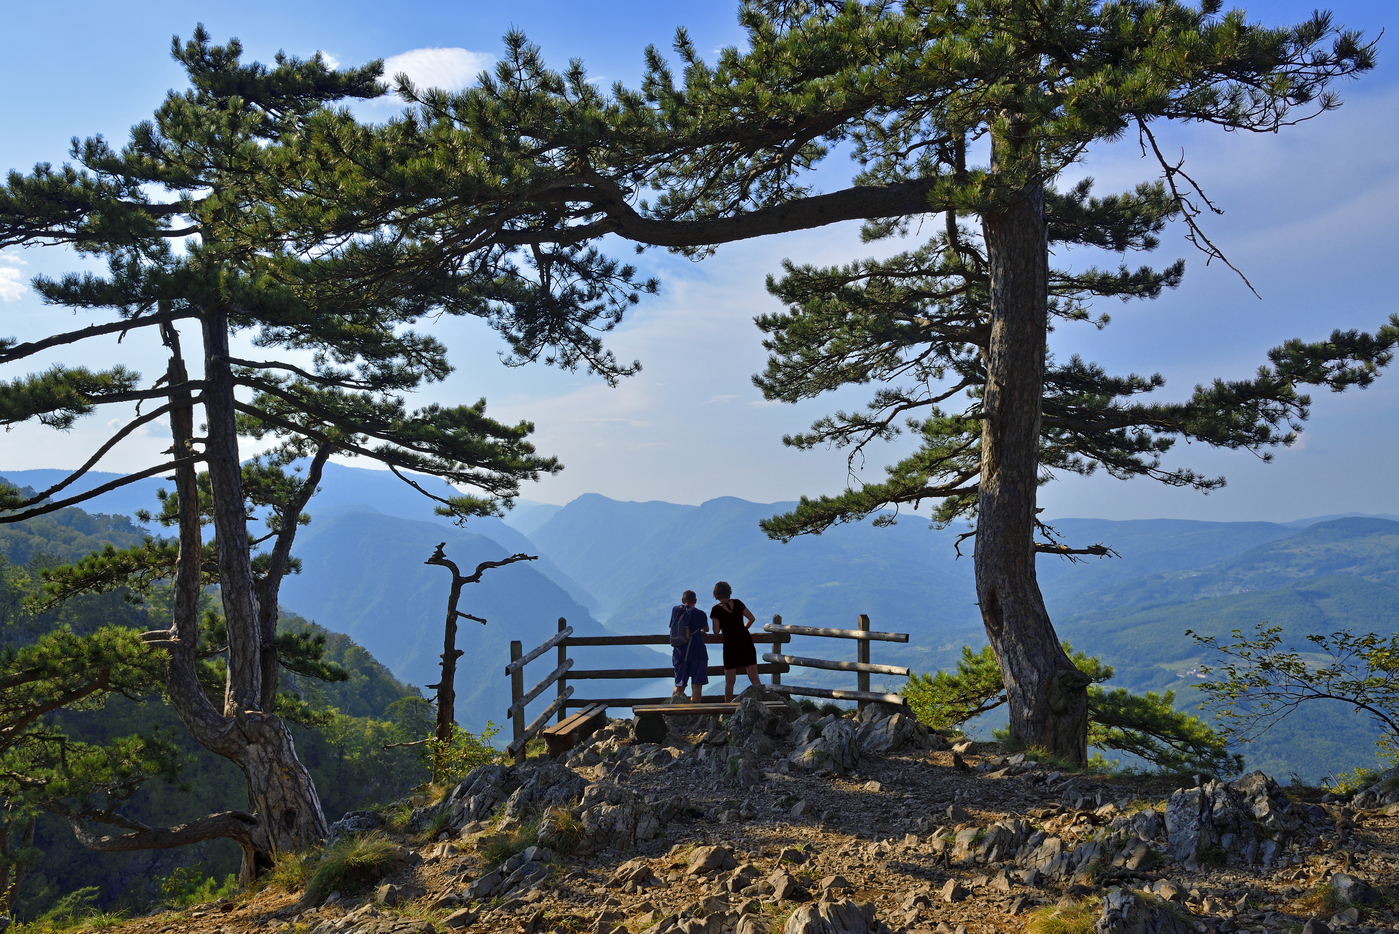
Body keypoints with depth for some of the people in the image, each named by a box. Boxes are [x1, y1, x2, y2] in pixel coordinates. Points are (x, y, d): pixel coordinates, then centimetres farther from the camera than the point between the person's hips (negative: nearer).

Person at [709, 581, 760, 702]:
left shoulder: (716, 609, -6)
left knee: (729, 681, 7)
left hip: (730, 645, -3)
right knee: (754, 679, 4)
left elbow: (716, 631, -5)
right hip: (746, 642, 3)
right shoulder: (737, 603, 4)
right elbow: (752, 618, 10)